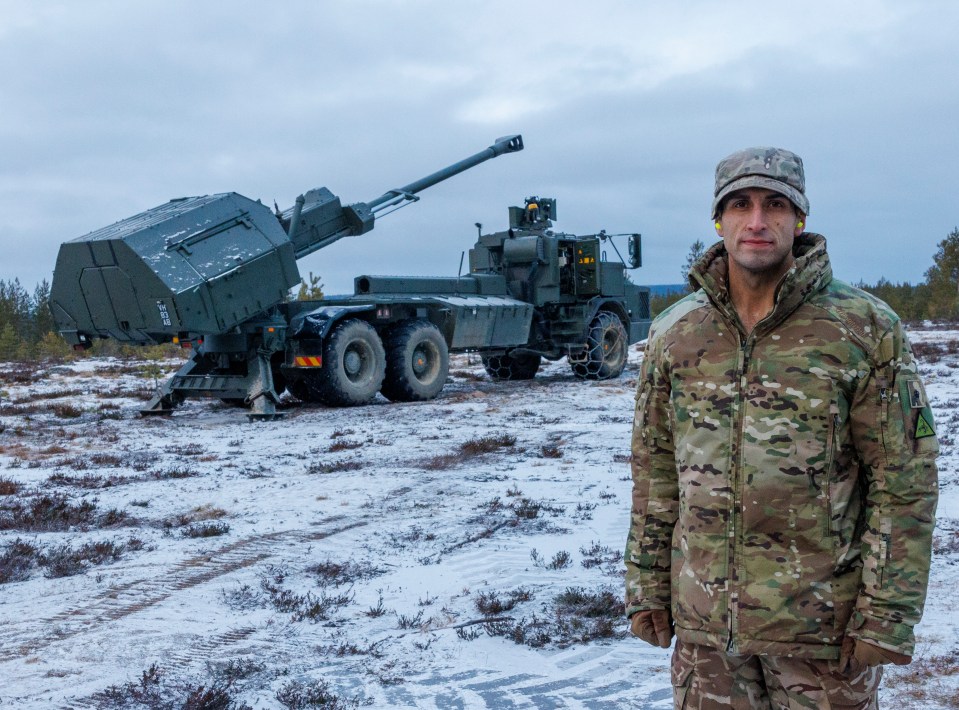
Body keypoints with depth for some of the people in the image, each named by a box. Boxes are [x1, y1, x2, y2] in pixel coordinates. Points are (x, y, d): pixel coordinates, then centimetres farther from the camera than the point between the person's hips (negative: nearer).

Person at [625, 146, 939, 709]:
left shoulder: (866, 329, -7)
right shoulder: (676, 333, 3)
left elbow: (904, 482, -7)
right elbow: (655, 470, 7)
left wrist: (886, 618, -10)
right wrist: (647, 589, 6)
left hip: (822, 626, -2)